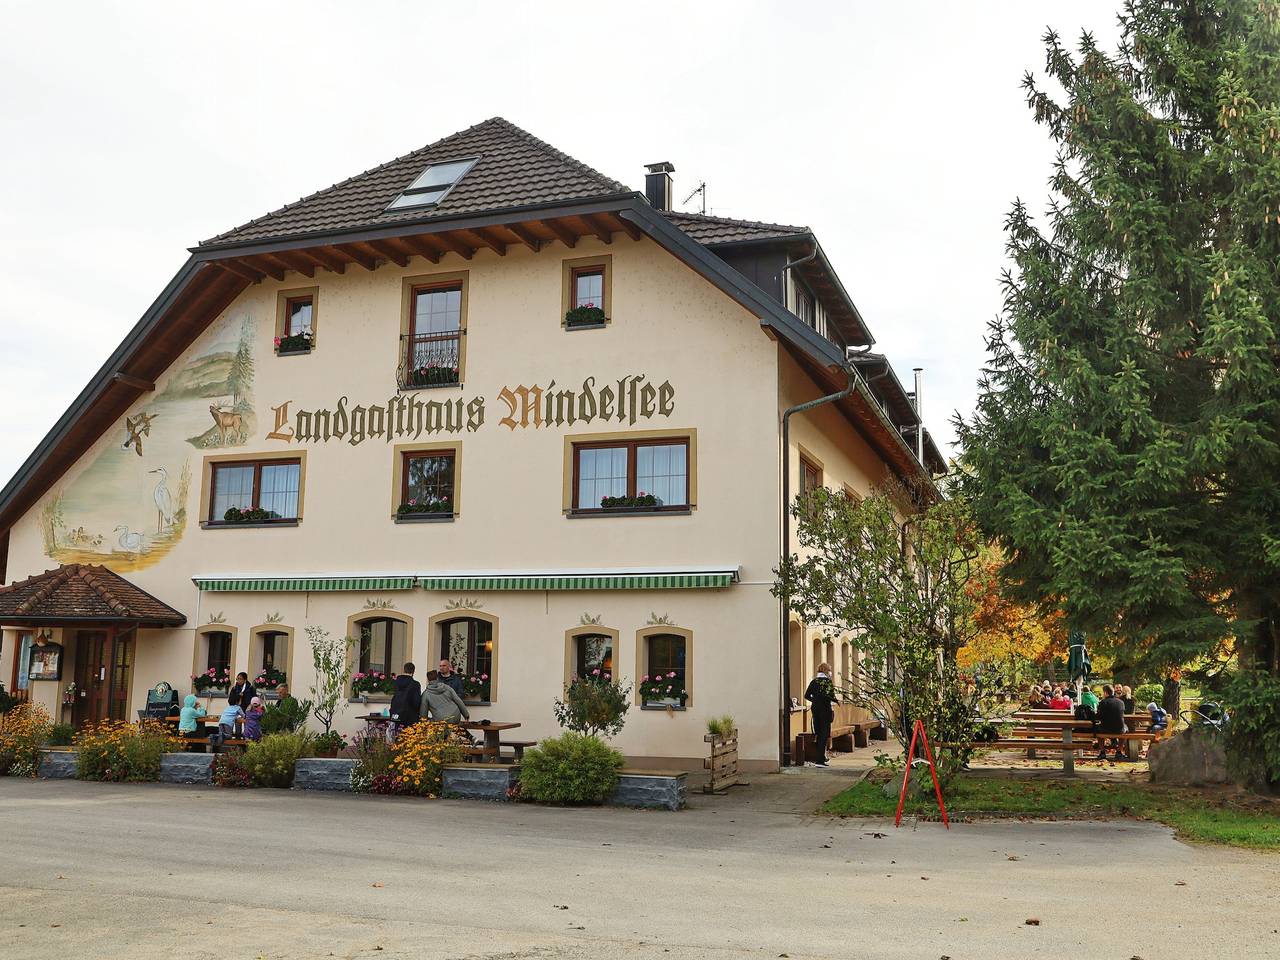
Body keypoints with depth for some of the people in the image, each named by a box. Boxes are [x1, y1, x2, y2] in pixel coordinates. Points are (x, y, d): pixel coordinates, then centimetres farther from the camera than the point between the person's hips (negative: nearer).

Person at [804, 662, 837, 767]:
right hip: (825, 709, -6)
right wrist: (835, 700, 0)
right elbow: (829, 695, -19)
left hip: (815, 709, 6)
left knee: (817, 733, 16)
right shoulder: (828, 681, -9)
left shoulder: (813, 681, 7)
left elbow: (807, 695, 6)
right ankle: (820, 760, -7)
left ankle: (821, 756, 26)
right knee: (824, 734, -2)